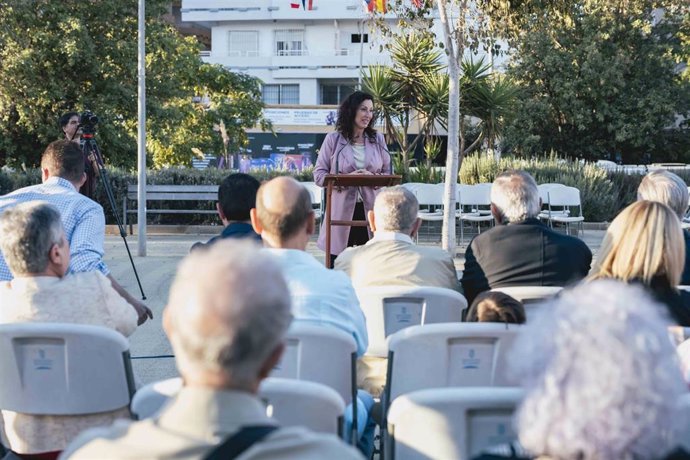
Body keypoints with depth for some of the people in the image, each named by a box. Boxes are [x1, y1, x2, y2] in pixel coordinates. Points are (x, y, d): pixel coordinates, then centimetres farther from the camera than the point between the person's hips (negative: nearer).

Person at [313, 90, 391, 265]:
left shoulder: (378, 139, 12)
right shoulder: (333, 139, 2)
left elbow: (388, 173, 12)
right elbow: (319, 175, 0)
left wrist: (373, 177, -10)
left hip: (371, 209, 2)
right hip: (341, 210, -2)